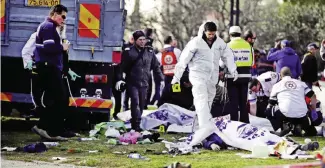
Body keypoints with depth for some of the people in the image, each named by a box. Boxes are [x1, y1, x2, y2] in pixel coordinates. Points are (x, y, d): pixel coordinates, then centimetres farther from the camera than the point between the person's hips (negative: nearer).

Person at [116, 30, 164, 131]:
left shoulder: (149, 52, 10)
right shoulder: (129, 52, -1)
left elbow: (156, 66, 17)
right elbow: (122, 66, -3)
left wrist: (160, 79, 13)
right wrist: (119, 79, -14)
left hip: (144, 84, 4)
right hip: (132, 83, -4)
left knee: (141, 105, 6)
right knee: (135, 102, -17)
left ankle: (135, 125, 16)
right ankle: (136, 125, -20)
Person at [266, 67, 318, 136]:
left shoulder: (277, 85, 16)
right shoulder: (301, 83, 19)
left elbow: (271, 104, 21)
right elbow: (313, 97, 10)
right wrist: (313, 111, 18)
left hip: (285, 113, -3)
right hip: (301, 115, 3)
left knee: (268, 111, 23)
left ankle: (284, 125, 2)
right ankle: (298, 126, -4)